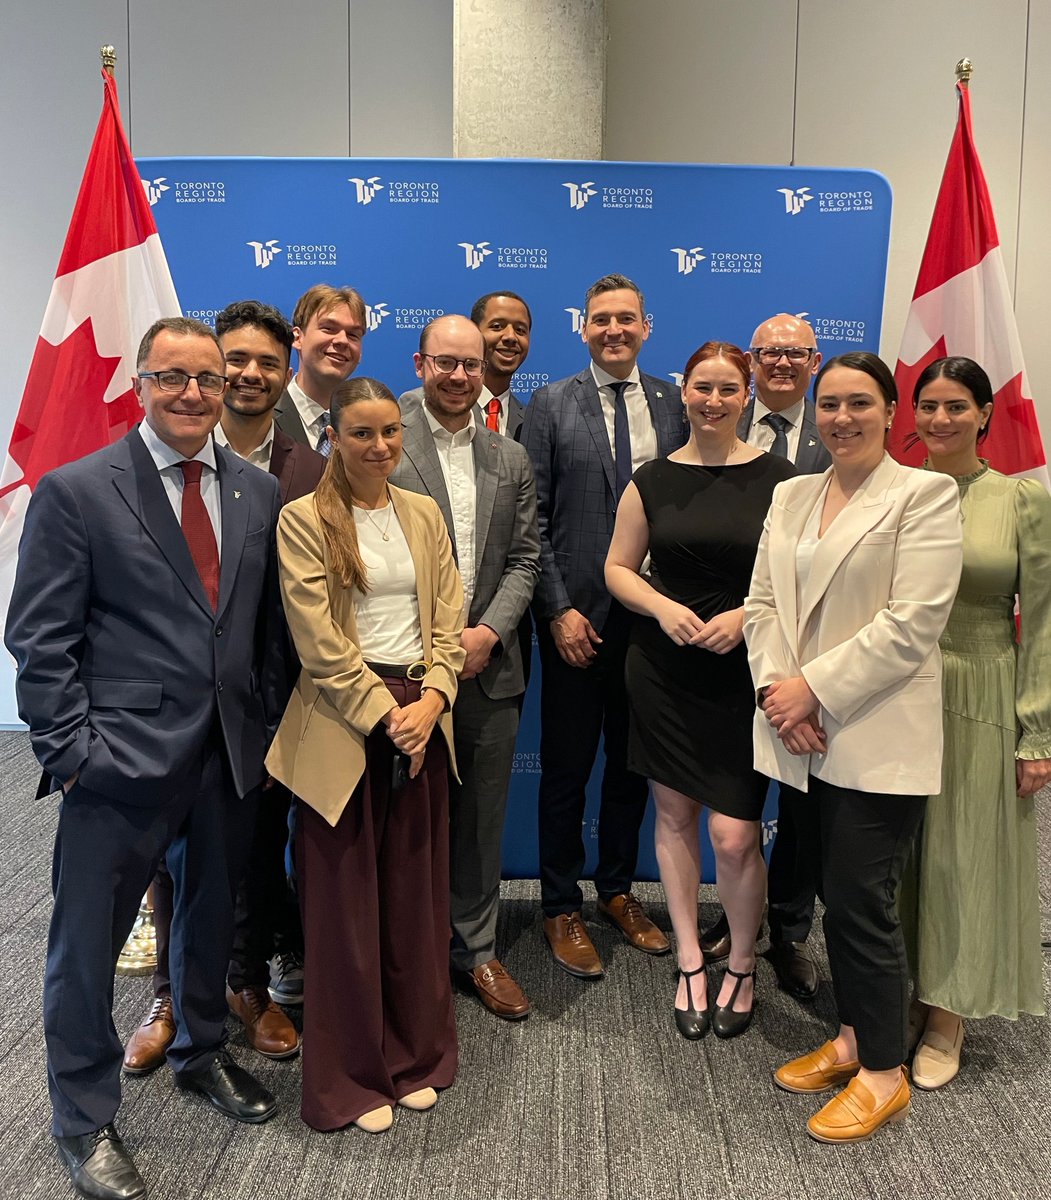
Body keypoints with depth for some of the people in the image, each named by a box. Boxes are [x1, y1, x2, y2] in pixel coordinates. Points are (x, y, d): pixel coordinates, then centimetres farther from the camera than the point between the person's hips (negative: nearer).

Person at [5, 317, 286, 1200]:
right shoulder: (76, 490, -8)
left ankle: (202, 1052, 48)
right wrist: (72, 751, -12)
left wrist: (267, 725, 5)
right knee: (88, 942, 9)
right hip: (124, 760, -4)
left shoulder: (258, 492, 5)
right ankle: (84, 1119, 33)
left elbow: (269, 624, 9)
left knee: (213, 914, 22)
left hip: (232, 754, 5)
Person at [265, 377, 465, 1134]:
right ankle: (353, 1077, 23)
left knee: (417, 896, 12)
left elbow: (449, 618, 6)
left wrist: (430, 700, -8)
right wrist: (385, 713, -13)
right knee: (346, 904, 6)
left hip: (422, 717, 4)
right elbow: (318, 639, -10)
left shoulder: (424, 514, 11)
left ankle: (416, 1055, 30)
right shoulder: (304, 520, -3)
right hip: (343, 724, -4)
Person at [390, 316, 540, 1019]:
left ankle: (476, 948, 31)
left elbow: (524, 559, 8)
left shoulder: (511, 461, 11)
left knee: (482, 817, 14)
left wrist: (488, 632, -7)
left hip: (489, 665, 4)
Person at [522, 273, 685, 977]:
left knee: (632, 760, 15)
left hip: (653, 611, 3)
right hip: (577, 614, -3)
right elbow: (533, 519, -5)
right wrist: (559, 609, -11)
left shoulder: (673, 404, 6)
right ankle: (562, 907, 24)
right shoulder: (550, 405, -1)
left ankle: (619, 890, 34)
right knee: (567, 767, 7)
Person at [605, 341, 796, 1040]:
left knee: (733, 837, -4)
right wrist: (663, 608, -11)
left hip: (743, 673, -2)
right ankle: (690, 962, 31)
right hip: (664, 670, 3)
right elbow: (618, 568, 7)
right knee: (674, 814, 11)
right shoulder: (653, 481, 5)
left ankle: (742, 966, 24)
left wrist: (745, 614, -16)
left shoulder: (776, 478, 0)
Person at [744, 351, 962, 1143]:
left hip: (879, 739, -5)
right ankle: (853, 1037, 33)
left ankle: (884, 1072, 20)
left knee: (861, 900, 0)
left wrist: (814, 689, -15)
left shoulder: (924, 494, -5)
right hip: (807, 733, 5)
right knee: (838, 894, 14)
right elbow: (764, 602, 9)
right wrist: (776, 689, -7)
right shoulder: (791, 495, 12)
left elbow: (912, 622, -14)